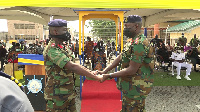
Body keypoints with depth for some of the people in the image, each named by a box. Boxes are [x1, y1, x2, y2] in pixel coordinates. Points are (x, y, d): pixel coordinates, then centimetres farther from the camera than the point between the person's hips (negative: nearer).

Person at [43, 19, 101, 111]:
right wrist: (95, 77, -24)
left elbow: (73, 64, 11)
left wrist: (90, 72, -2)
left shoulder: (60, 48, 12)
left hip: (68, 94, 9)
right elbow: (72, 67, -27)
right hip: (58, 96, -9)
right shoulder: (52, 49, -20)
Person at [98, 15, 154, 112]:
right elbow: (120, 58, 11)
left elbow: (132, 70, -26)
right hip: (133, 86, 10)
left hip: (136, 88, -10)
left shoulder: (139, 44, -23)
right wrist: (104, 71, 3)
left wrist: (109, 76, -20)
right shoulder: (136, 41, 12)